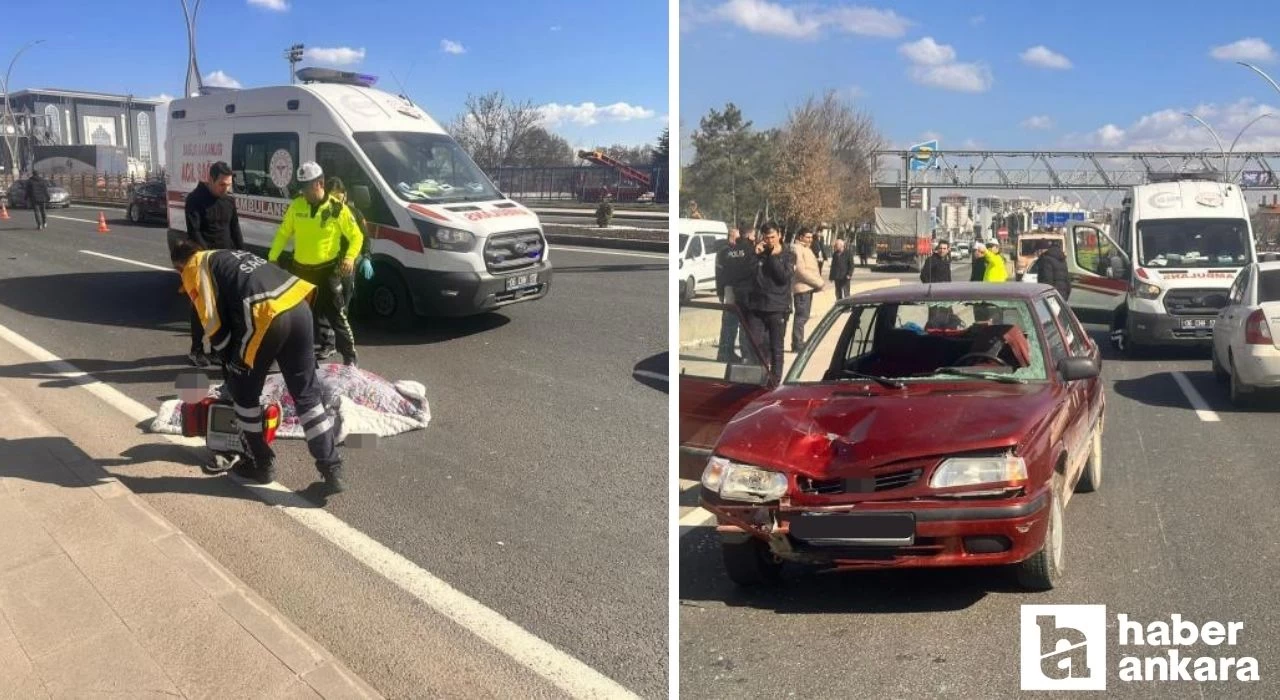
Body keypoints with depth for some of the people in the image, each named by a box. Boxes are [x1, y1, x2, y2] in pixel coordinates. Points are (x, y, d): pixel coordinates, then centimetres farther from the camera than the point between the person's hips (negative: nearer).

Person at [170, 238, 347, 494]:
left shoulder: (194, 269, 15)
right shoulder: (229, 256, 36)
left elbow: (214, 324, 5)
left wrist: (230, 361, 18)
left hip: (265, 317, -6)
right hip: (298, 306, 7)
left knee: (243, 392, 17)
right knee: (307, 393, 13)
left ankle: (262, 464, 26)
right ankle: (331, 469, 11)